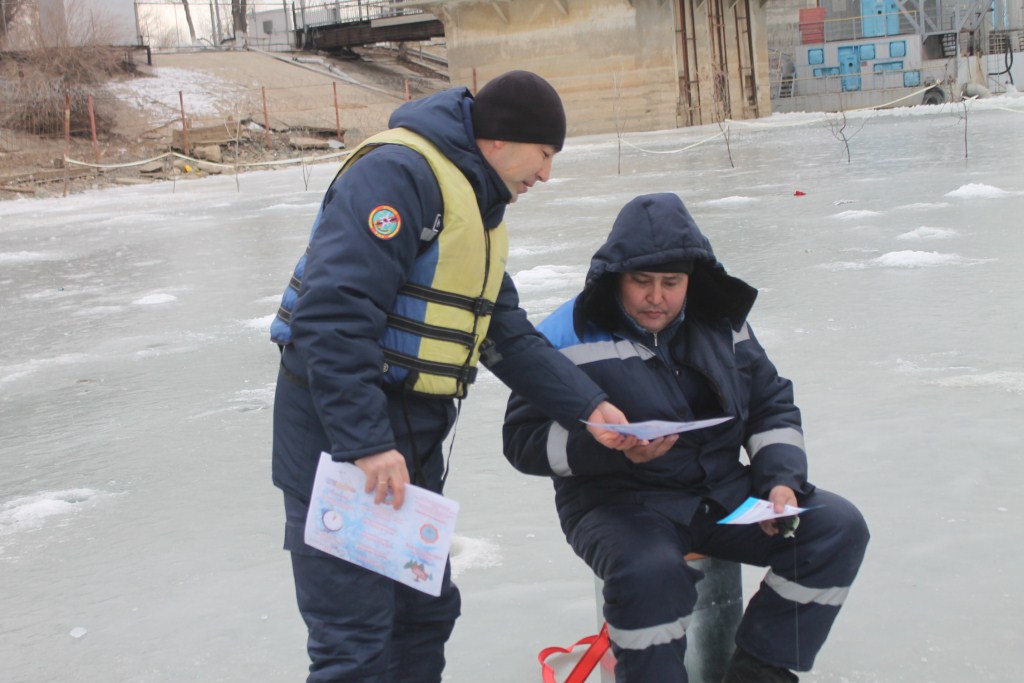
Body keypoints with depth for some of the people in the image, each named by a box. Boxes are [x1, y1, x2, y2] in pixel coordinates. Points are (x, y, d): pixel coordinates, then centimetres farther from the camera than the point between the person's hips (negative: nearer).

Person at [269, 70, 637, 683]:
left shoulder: (480, 205, 15)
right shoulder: (399, 173, -18)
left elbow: (508, 334, 14)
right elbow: (332, 315, -27)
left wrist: (589, 406, 5)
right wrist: (367, 443, -29)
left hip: (413, 437, 10)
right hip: (340, 430, -10)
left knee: (426, 611, 18)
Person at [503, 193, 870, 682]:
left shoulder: (722, 326, 8)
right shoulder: (570, 337, -8)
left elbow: (773, 407, 15)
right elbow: (524, 439, -12)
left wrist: (782, 480, -3)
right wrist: (615, 449, -26)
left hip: (722, 494, 6)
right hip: (619, 503, -5)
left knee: (838, 528, -9)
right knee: (649, 572, -38)